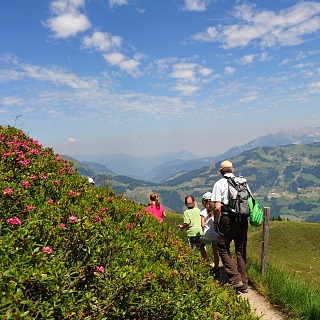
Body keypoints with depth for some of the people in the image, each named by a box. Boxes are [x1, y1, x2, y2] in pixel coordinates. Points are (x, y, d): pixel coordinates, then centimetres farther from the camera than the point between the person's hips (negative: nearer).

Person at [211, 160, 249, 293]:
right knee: (241, 251, 13)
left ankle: (235, 278, 0)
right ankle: (244, 284, 18)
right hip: (243, 220, 5)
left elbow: (217, 207, -9)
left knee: (223, 248, 10)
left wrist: (215, 222, 2)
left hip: (228, 220, -5)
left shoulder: (220, 183, -2)